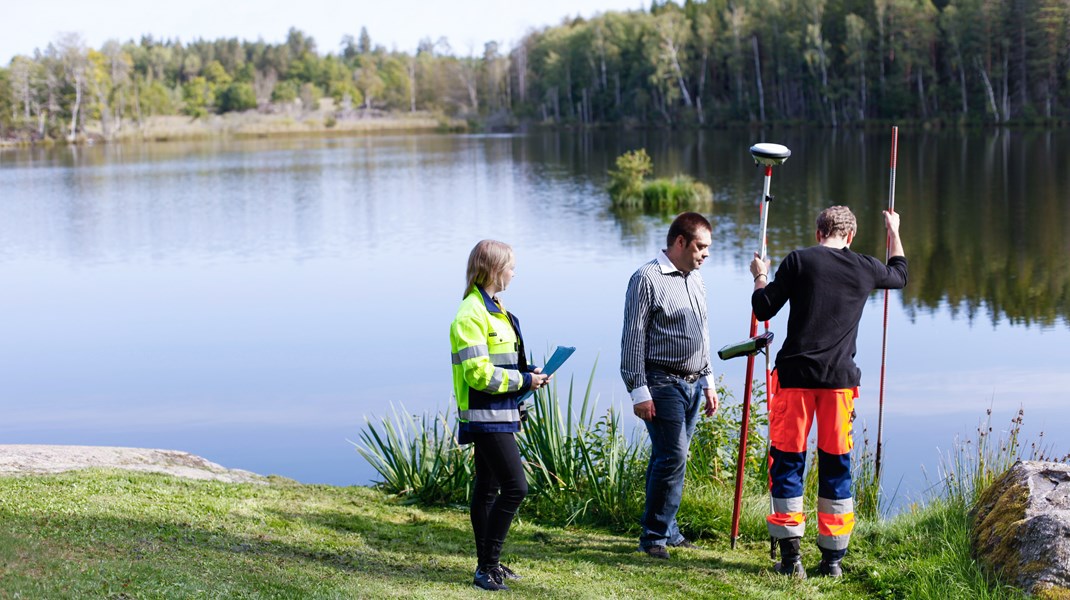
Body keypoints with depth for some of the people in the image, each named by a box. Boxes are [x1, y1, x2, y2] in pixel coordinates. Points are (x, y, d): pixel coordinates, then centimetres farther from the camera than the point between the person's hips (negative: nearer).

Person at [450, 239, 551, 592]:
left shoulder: (492, 309, 15)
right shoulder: (471, 315, -16)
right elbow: (478, 373, -22)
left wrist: (527, 374, 6)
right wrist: (523, 381, -15)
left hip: (497, 416, 10)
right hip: (486, 416, -10)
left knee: (488, 488, 14)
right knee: (515, 487, -13)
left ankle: (487, 564, 21)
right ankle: (487, 566, -6)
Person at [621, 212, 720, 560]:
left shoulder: (695, 279, 16)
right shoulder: (648, 279, -9)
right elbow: (633, 338, -12)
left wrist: (708, 381, 21)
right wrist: (639, 391, -15)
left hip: (693, 384, 8)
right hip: (663, 383, -7)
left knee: (670, 458, 12)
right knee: (672, 457, -11)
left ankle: (666, 530, 19)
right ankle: (654, 536, -2)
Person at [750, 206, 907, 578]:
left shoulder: (798, 261, -3)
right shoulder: (865, 269, 7)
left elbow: (763, 309, 1)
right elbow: (899, 274, 30)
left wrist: (760, 277, 20)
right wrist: (894, 233, 44)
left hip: (795, 374, -2)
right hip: (840, 378, 2)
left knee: (787, 460, 6)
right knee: (837, 464, 10)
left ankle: (791, 555, 3)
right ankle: (833, 558, 13)